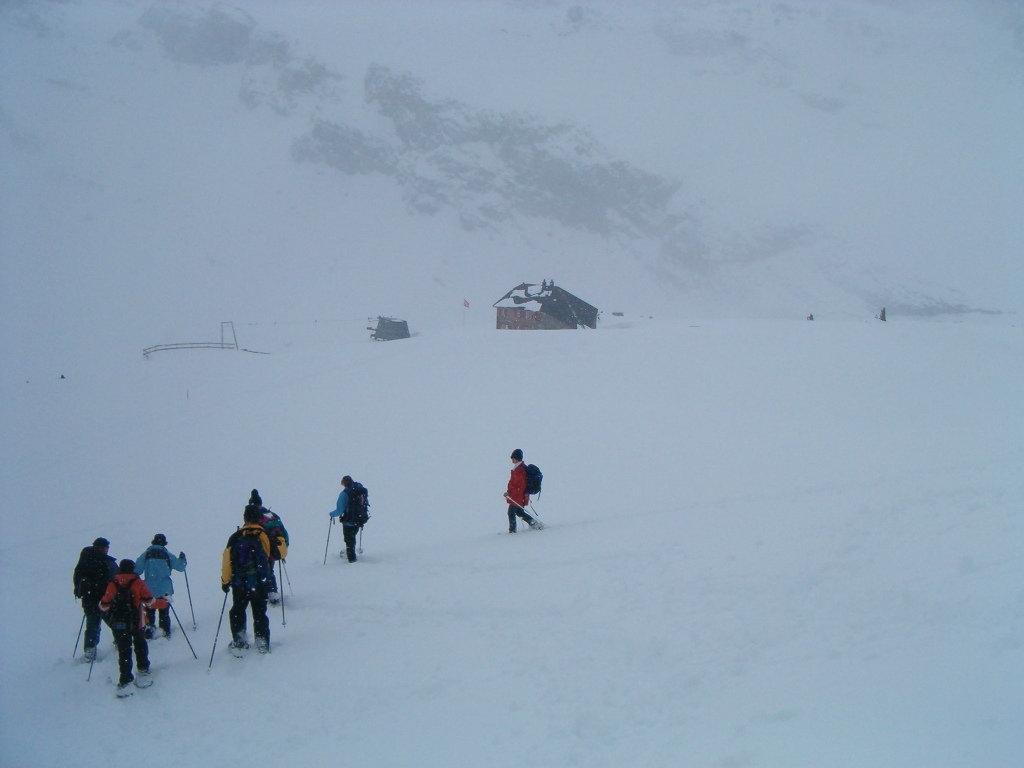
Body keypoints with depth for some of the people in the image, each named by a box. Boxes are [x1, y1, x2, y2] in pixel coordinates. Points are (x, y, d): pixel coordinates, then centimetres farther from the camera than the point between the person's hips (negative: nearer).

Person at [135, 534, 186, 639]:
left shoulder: (146, 554, -2)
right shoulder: (167, 555, -2)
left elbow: (137, 570, -4)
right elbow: (180, 566, 7)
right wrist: (182, 558, 26)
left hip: (149, 590, 0)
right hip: (165, 590, 0)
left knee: (149, 612, 10)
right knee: (164, 613, 8)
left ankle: (149, 632, 4)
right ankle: (166, 633, 8)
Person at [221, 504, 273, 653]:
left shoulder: (236, 537, -8)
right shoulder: (266, 535, -7)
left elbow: (227, 560, -7)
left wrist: (225, 581, 3)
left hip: (240, 584, 0)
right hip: (261, 584, 0)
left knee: (237, 612, 19)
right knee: (259, 614, 11)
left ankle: (239, 642, 20)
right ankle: (262, 643, 10)